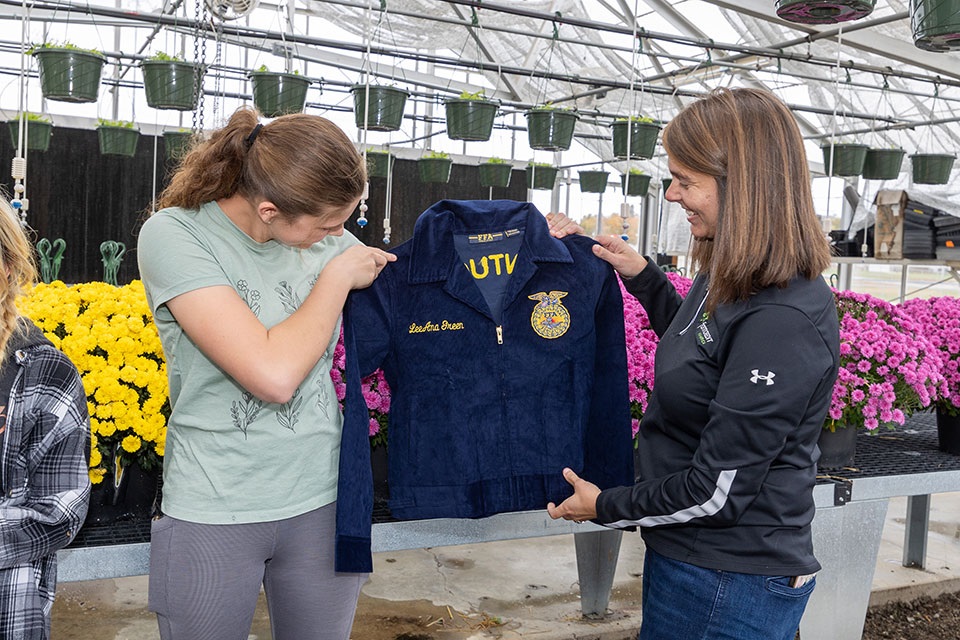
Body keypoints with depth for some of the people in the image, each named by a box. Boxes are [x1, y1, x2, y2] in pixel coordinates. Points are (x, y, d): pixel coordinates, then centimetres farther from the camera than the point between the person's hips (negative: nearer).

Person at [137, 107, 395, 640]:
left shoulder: (327, 239, -2)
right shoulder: (173, 234, -16)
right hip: (212, 516, -4)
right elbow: (274, 374, -26)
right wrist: (337, 278, -13)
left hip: (323, 502, 4)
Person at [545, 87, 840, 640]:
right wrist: (643, 277, 10)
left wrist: (606, 506, -10)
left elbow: (717, 491, -25)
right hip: (688, 554, 9)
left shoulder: (785, 321, -27)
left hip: (731, 581, -9)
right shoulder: (728, 278, 1)